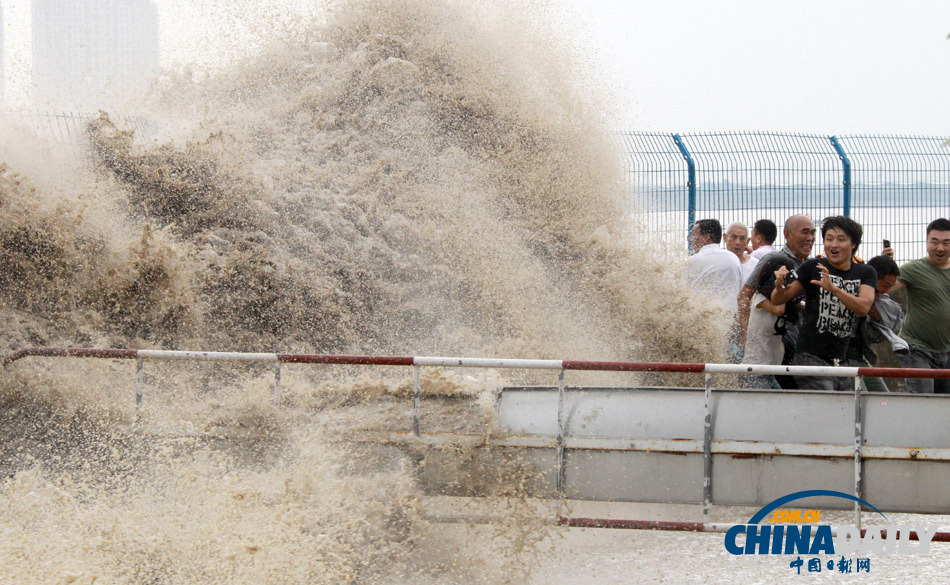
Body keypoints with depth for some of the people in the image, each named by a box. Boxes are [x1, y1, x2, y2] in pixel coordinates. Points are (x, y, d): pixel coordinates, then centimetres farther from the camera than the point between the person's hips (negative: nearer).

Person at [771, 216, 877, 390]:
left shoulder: (865, 273, 8)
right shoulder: (813, 268, 1)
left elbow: (864, 307, -11)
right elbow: (777, 300, 2)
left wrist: (833, 288, -26)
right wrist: (780, 286, -22)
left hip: (840, 361, 5)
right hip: (810, 358, -5)